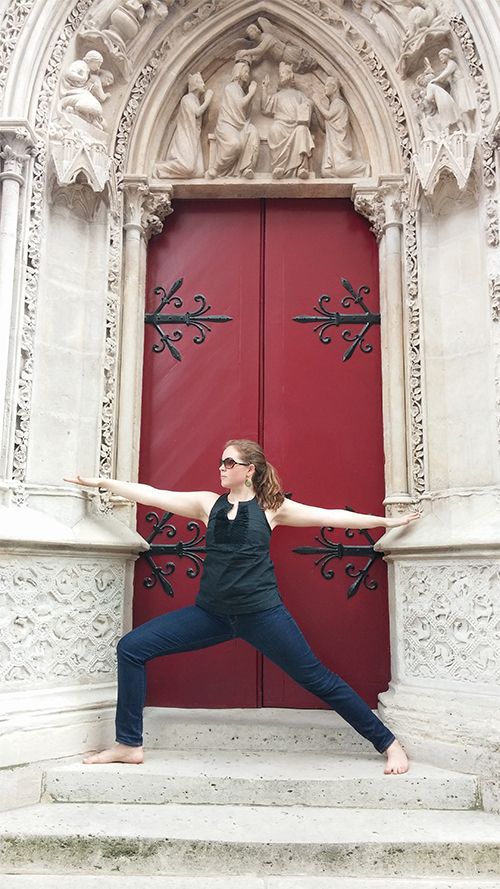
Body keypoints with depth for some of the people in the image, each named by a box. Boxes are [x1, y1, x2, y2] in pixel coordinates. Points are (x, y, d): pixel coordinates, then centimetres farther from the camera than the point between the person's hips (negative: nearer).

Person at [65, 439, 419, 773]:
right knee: (132, 647, -3)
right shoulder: (208, 503, 8)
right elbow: (152, 495, 9)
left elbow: (329, 516, 5)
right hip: (211, 613, 4)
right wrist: (101, 482, 9)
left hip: (262, 613, -3)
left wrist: (386, 521, 6)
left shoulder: (271, 507, 2)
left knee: (317, 679, -1)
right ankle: (130, 745, 9)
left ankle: (388, 744, 17)